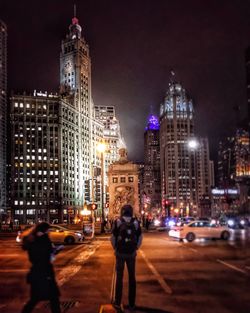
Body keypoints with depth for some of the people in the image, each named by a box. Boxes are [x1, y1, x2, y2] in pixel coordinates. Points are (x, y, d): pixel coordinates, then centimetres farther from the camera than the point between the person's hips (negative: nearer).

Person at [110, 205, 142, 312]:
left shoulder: (118, 221, -7)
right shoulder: (136, 222, -1)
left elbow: (113, 237, -5)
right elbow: (140, 238, 2)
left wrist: (115, 248, 9)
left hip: (120, 253, -1)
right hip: (132, 253, 1)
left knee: (119, 277, 8)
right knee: (132, 277, 10)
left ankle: (117, 303, 10)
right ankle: (132, 304, 14)